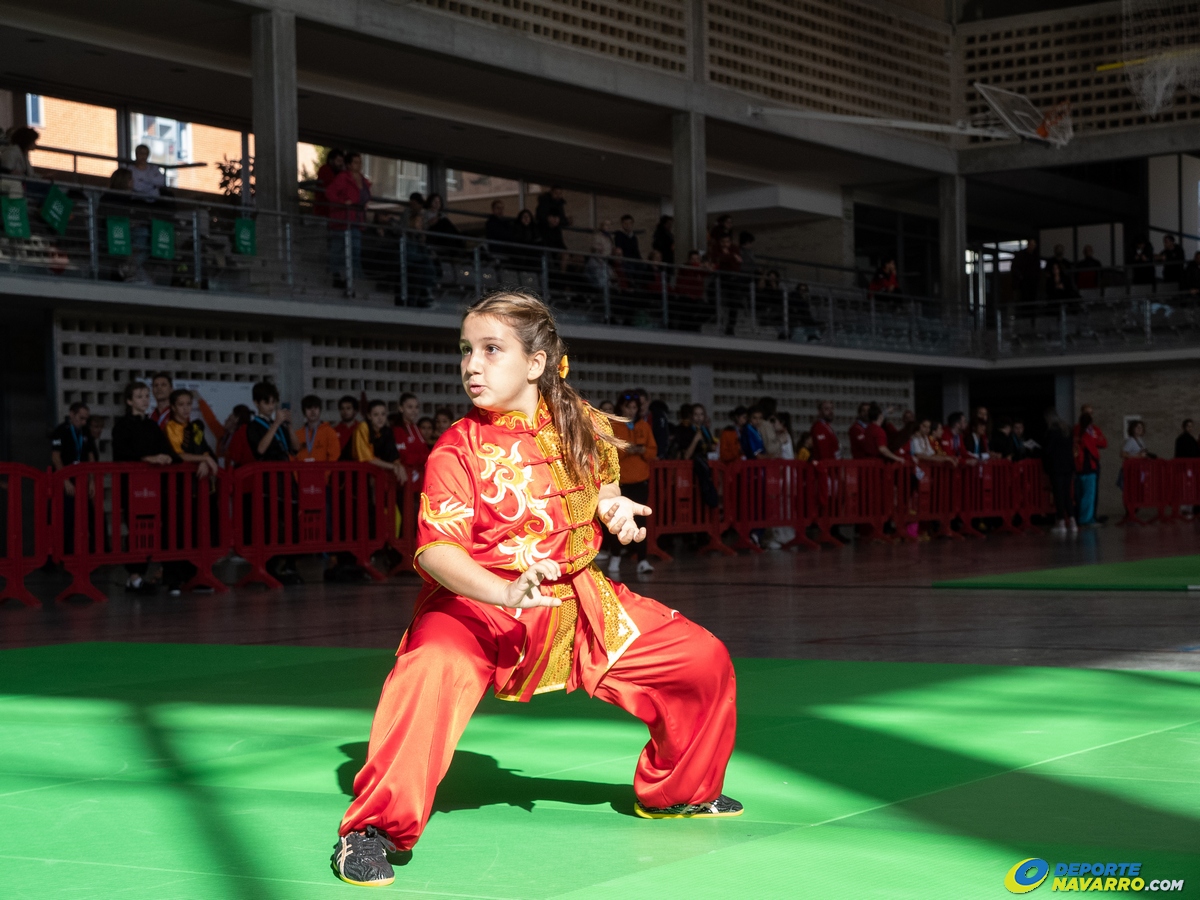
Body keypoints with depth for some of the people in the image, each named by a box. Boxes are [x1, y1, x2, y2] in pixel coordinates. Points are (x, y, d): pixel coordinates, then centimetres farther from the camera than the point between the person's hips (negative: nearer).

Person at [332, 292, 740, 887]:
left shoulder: (584, 428, 0)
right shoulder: (459, 449, -16)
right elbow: (437, 549, -26)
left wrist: (615, 507, -4)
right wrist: (506, 592, -43)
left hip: (578, 602, 5)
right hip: (478, 602, -5)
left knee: (702, 659, 5)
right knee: (433, 674, -38)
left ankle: (675, 790, 31)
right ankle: (375, 827, -23)